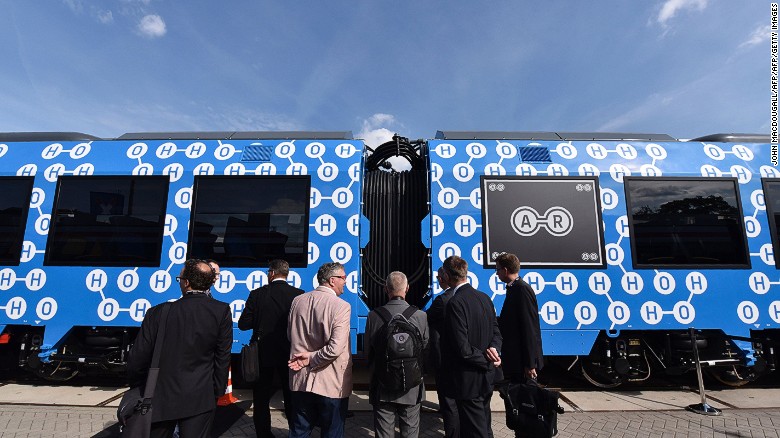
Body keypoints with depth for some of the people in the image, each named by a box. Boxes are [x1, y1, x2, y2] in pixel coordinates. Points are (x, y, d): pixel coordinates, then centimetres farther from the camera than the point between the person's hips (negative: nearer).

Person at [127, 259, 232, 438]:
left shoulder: (158, 312, -11)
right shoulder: (222, 311, -13)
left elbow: (138, 357, -4)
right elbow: (223, 357, -9)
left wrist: (136, 386, 15)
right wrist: (217, 391, 4)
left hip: (160, 397, 2)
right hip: (199, 399, -1)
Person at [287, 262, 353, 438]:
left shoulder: (298, 301, -1)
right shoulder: (341, 306, -19)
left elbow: (291, 337, 10)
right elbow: (335, 349, -24)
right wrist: (311, 358, -10)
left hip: (301, 381, 5)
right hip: (331, 384, -5)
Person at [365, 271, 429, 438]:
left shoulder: (374, 315, -14)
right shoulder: (420, 316, -14)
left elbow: (368, 352, -3)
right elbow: (426, 349, -3)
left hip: (382, 387, 0)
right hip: (411, 387, 0)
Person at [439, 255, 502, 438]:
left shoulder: (455, 303, -23)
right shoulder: (485, 298, 2)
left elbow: (462, 348, -24)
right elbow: (496, 333, 8)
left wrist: (488, 361, -11)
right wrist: (493, 349, -10)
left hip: (468, 381, -8)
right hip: (486, 381, 8)